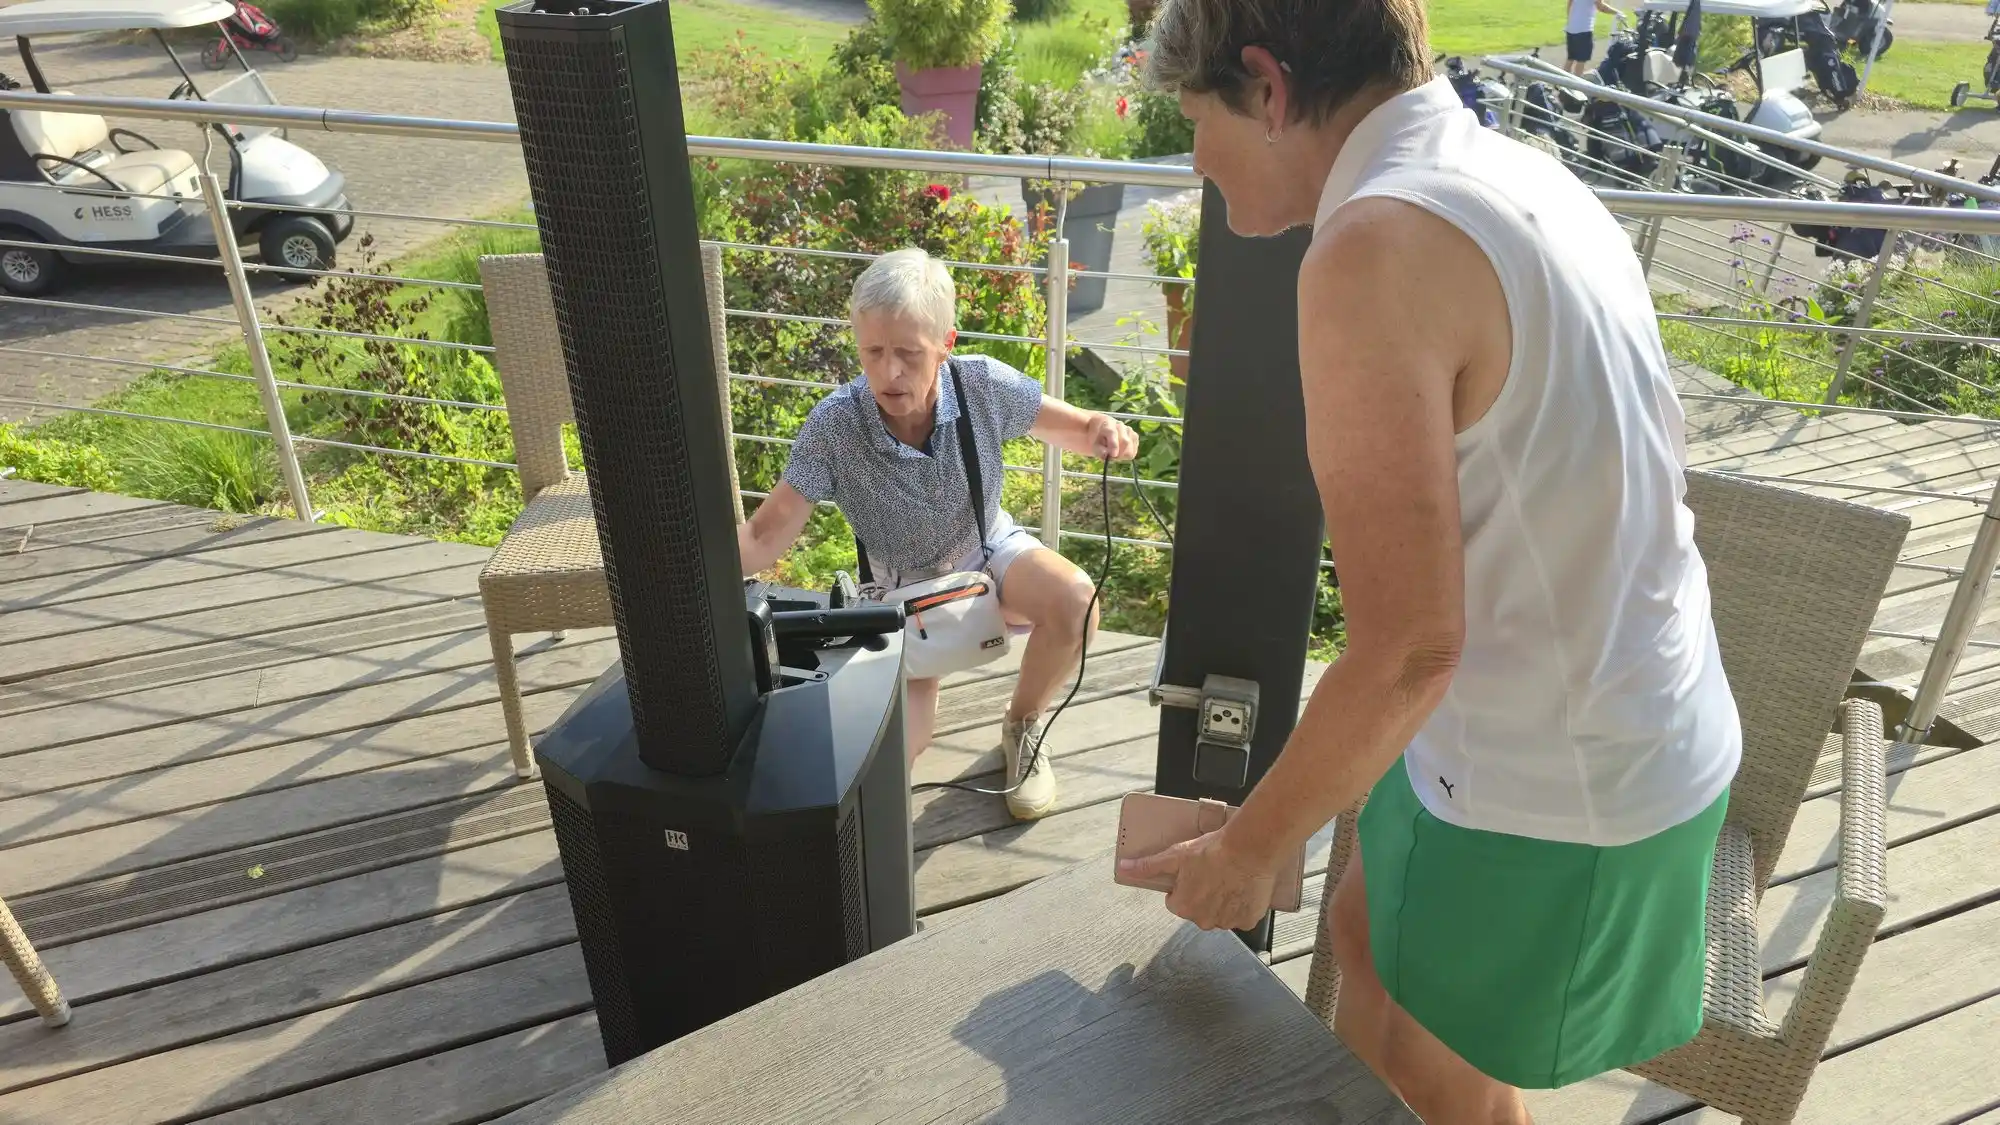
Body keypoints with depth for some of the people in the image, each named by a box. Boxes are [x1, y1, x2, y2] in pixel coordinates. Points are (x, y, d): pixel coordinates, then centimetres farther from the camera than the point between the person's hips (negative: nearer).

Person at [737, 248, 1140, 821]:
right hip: (902, 586, -1)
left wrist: (1100, 431, -31)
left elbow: (1068, 426, -7)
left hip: (990, 549, 2)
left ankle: (1022, 726, 0)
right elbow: (765, 536, -25)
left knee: (1074, 600, -31)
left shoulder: (984, 383, -23)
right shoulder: (832, 425, -28)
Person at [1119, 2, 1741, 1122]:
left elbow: (1408, 650, -27)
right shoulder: (1527, 176, 2)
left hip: (1549, 794, -8)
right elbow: (1652, 447, 11)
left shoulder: (1375, 252, -27)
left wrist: (1248, 848, -11)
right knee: (1369, 935, 27)